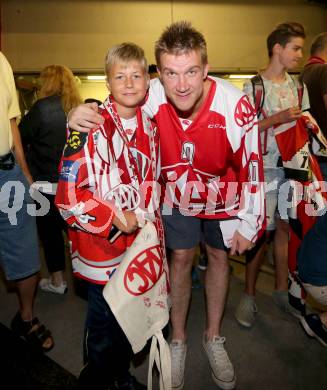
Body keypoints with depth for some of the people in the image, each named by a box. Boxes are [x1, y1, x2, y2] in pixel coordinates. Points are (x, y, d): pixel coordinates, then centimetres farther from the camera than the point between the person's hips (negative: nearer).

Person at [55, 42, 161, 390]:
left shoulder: (148, 126, 4)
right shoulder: (91, 128, -17)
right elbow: (69, 195, -20)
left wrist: (151, 226, 10)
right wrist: (114, 218, -19)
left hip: (138, 243, 6)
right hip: (101, 245, -6)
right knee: (103, 325, 12)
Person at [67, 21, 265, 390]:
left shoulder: (235, 105, -30)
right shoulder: (151, 97, -27)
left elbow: (251, 166, -18)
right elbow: (112, 114, -9)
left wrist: (248, 225, -12)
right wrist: (82, 116, -34)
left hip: (223, 193, 0)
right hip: (177, 190, 0)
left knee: (219, 256, 12)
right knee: (180, 258, 7)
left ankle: (213, 336, 36)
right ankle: (178, 338, 31)